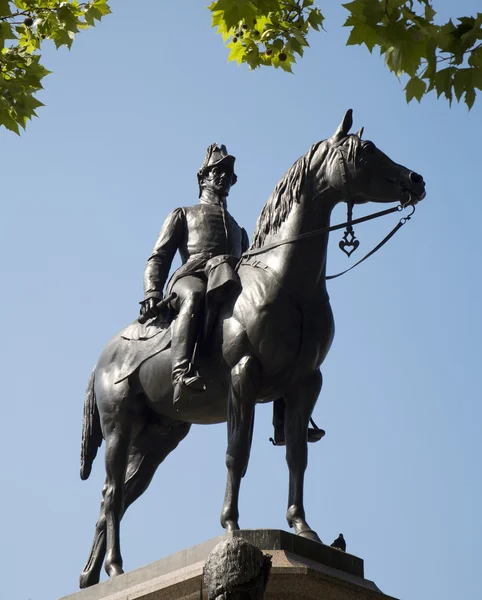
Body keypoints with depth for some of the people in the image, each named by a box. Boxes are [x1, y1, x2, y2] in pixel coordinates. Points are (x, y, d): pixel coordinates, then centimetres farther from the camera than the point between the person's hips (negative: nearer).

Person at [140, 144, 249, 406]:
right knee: (194, 296, -43)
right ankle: (182, 373, -60)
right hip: (190, 276, -3)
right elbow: (158, 257, 18)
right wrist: (152, 292, -3)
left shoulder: (238, 229, 43)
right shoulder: (183, 215, 31)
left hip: (230, 278, 4)